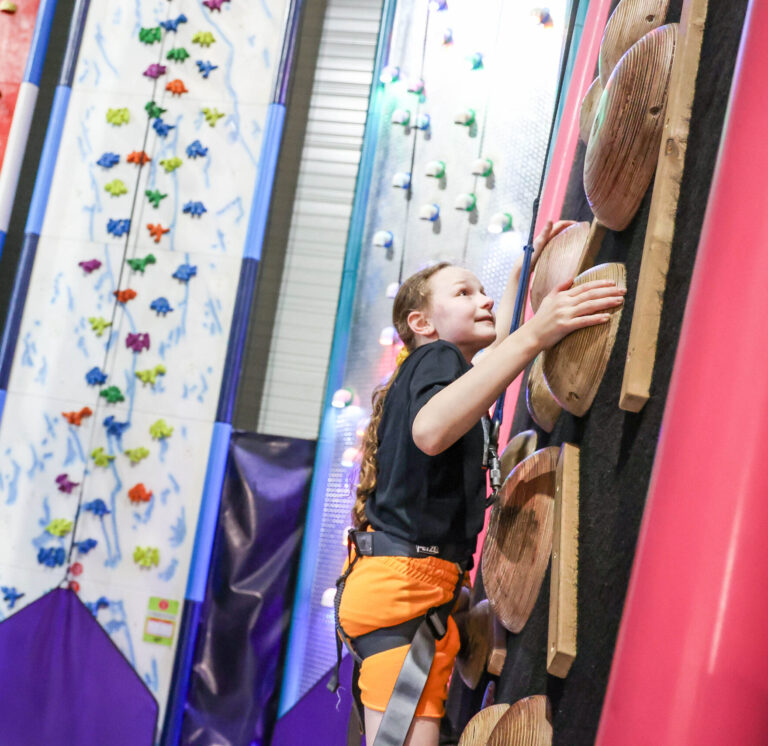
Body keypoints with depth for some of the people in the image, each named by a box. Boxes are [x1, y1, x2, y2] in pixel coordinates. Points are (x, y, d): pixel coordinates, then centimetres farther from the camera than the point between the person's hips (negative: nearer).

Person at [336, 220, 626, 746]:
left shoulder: (425, 367, 24)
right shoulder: (437, 356, -5)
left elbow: (494, 350, 45)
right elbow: (431, 431, -30)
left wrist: (523, 271, 45)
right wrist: (534, 337, -36)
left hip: (388, 579, 11)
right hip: (408, 583, -11)